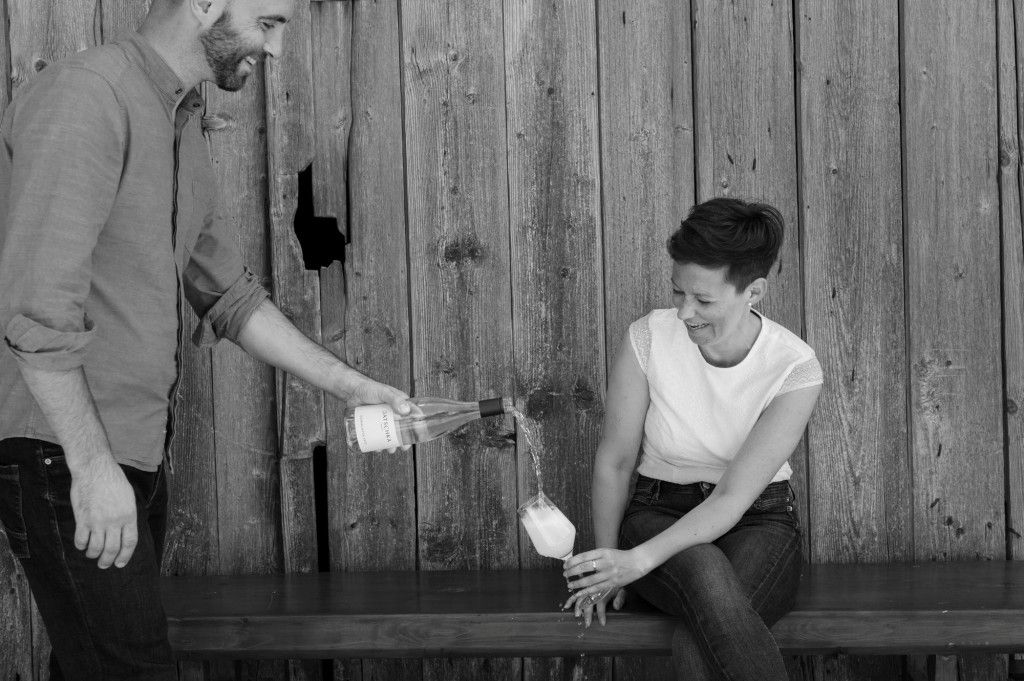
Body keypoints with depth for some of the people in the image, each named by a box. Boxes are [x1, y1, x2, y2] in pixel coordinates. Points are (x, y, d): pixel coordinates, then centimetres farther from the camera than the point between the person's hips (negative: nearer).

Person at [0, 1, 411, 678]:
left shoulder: (183, 127, 16)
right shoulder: (86, 96, -15)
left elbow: (229, 296, 22)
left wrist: (349, 384, 16)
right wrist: (92, 465, -20)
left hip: (138, 448, 9)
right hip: (60, 449, -9)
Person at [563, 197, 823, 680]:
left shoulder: (795, 369, -15)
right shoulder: (649, 338, -11)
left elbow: (733, 498, -21)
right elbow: (614, 460, 0)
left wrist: (639, 560, -32)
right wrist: (608, 562, 1)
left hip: (757, 524, -1)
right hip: (658, 511, 1)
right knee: (706, 576, -38)